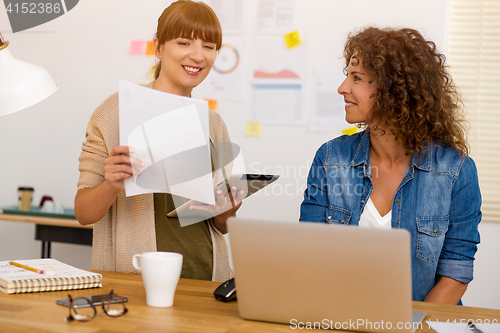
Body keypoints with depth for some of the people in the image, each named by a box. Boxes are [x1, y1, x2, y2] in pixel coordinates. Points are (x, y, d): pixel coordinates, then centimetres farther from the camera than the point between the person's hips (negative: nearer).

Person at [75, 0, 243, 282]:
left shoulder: (214, 124, 12)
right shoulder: (118, 110, -1)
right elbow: (84, 213, 0)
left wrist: (226, 212, -2)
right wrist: (111, 186, -19)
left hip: (206, 278, 4)